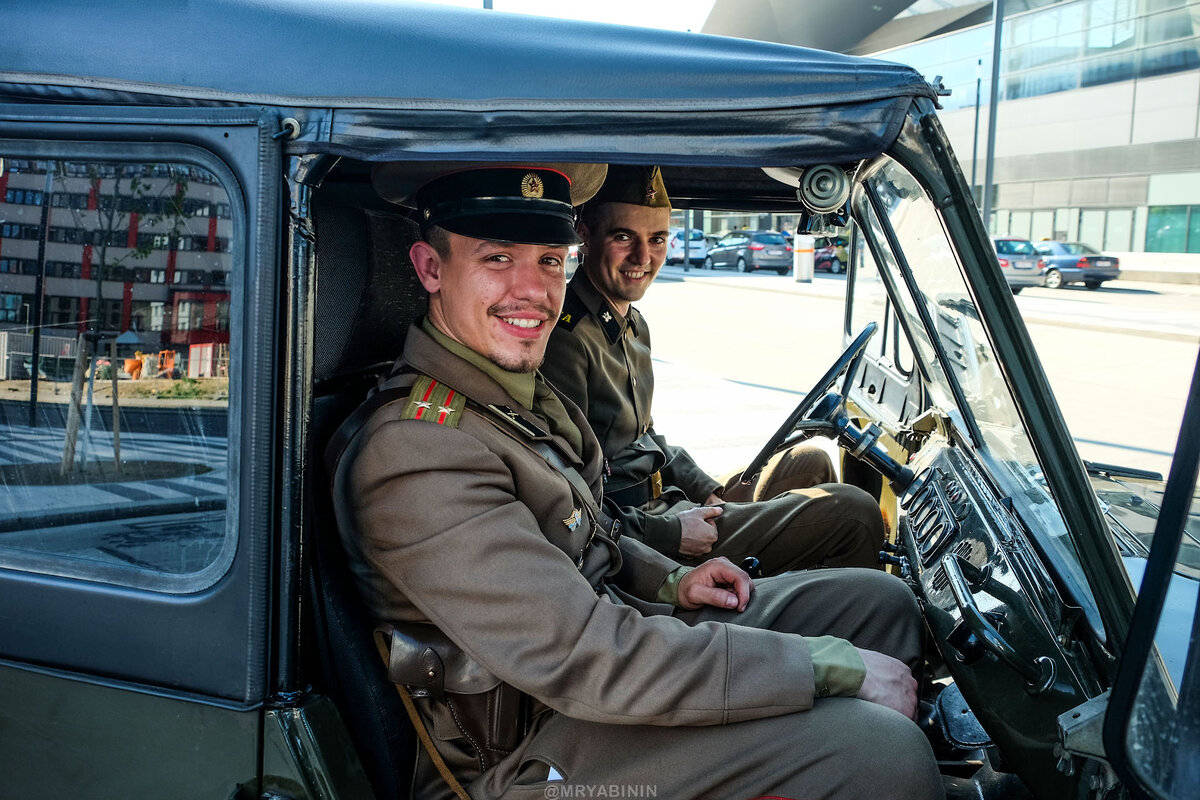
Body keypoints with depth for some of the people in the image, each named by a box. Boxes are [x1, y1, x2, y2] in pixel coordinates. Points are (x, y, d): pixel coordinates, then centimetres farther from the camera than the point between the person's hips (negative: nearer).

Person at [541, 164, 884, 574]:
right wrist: (667, 534, -19)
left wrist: (709, 493, 9)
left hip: (669, 501, 11)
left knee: (810, 461, 24)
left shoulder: (633, 323, 12)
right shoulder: (565, 336, -21)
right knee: (854, 513, -11)